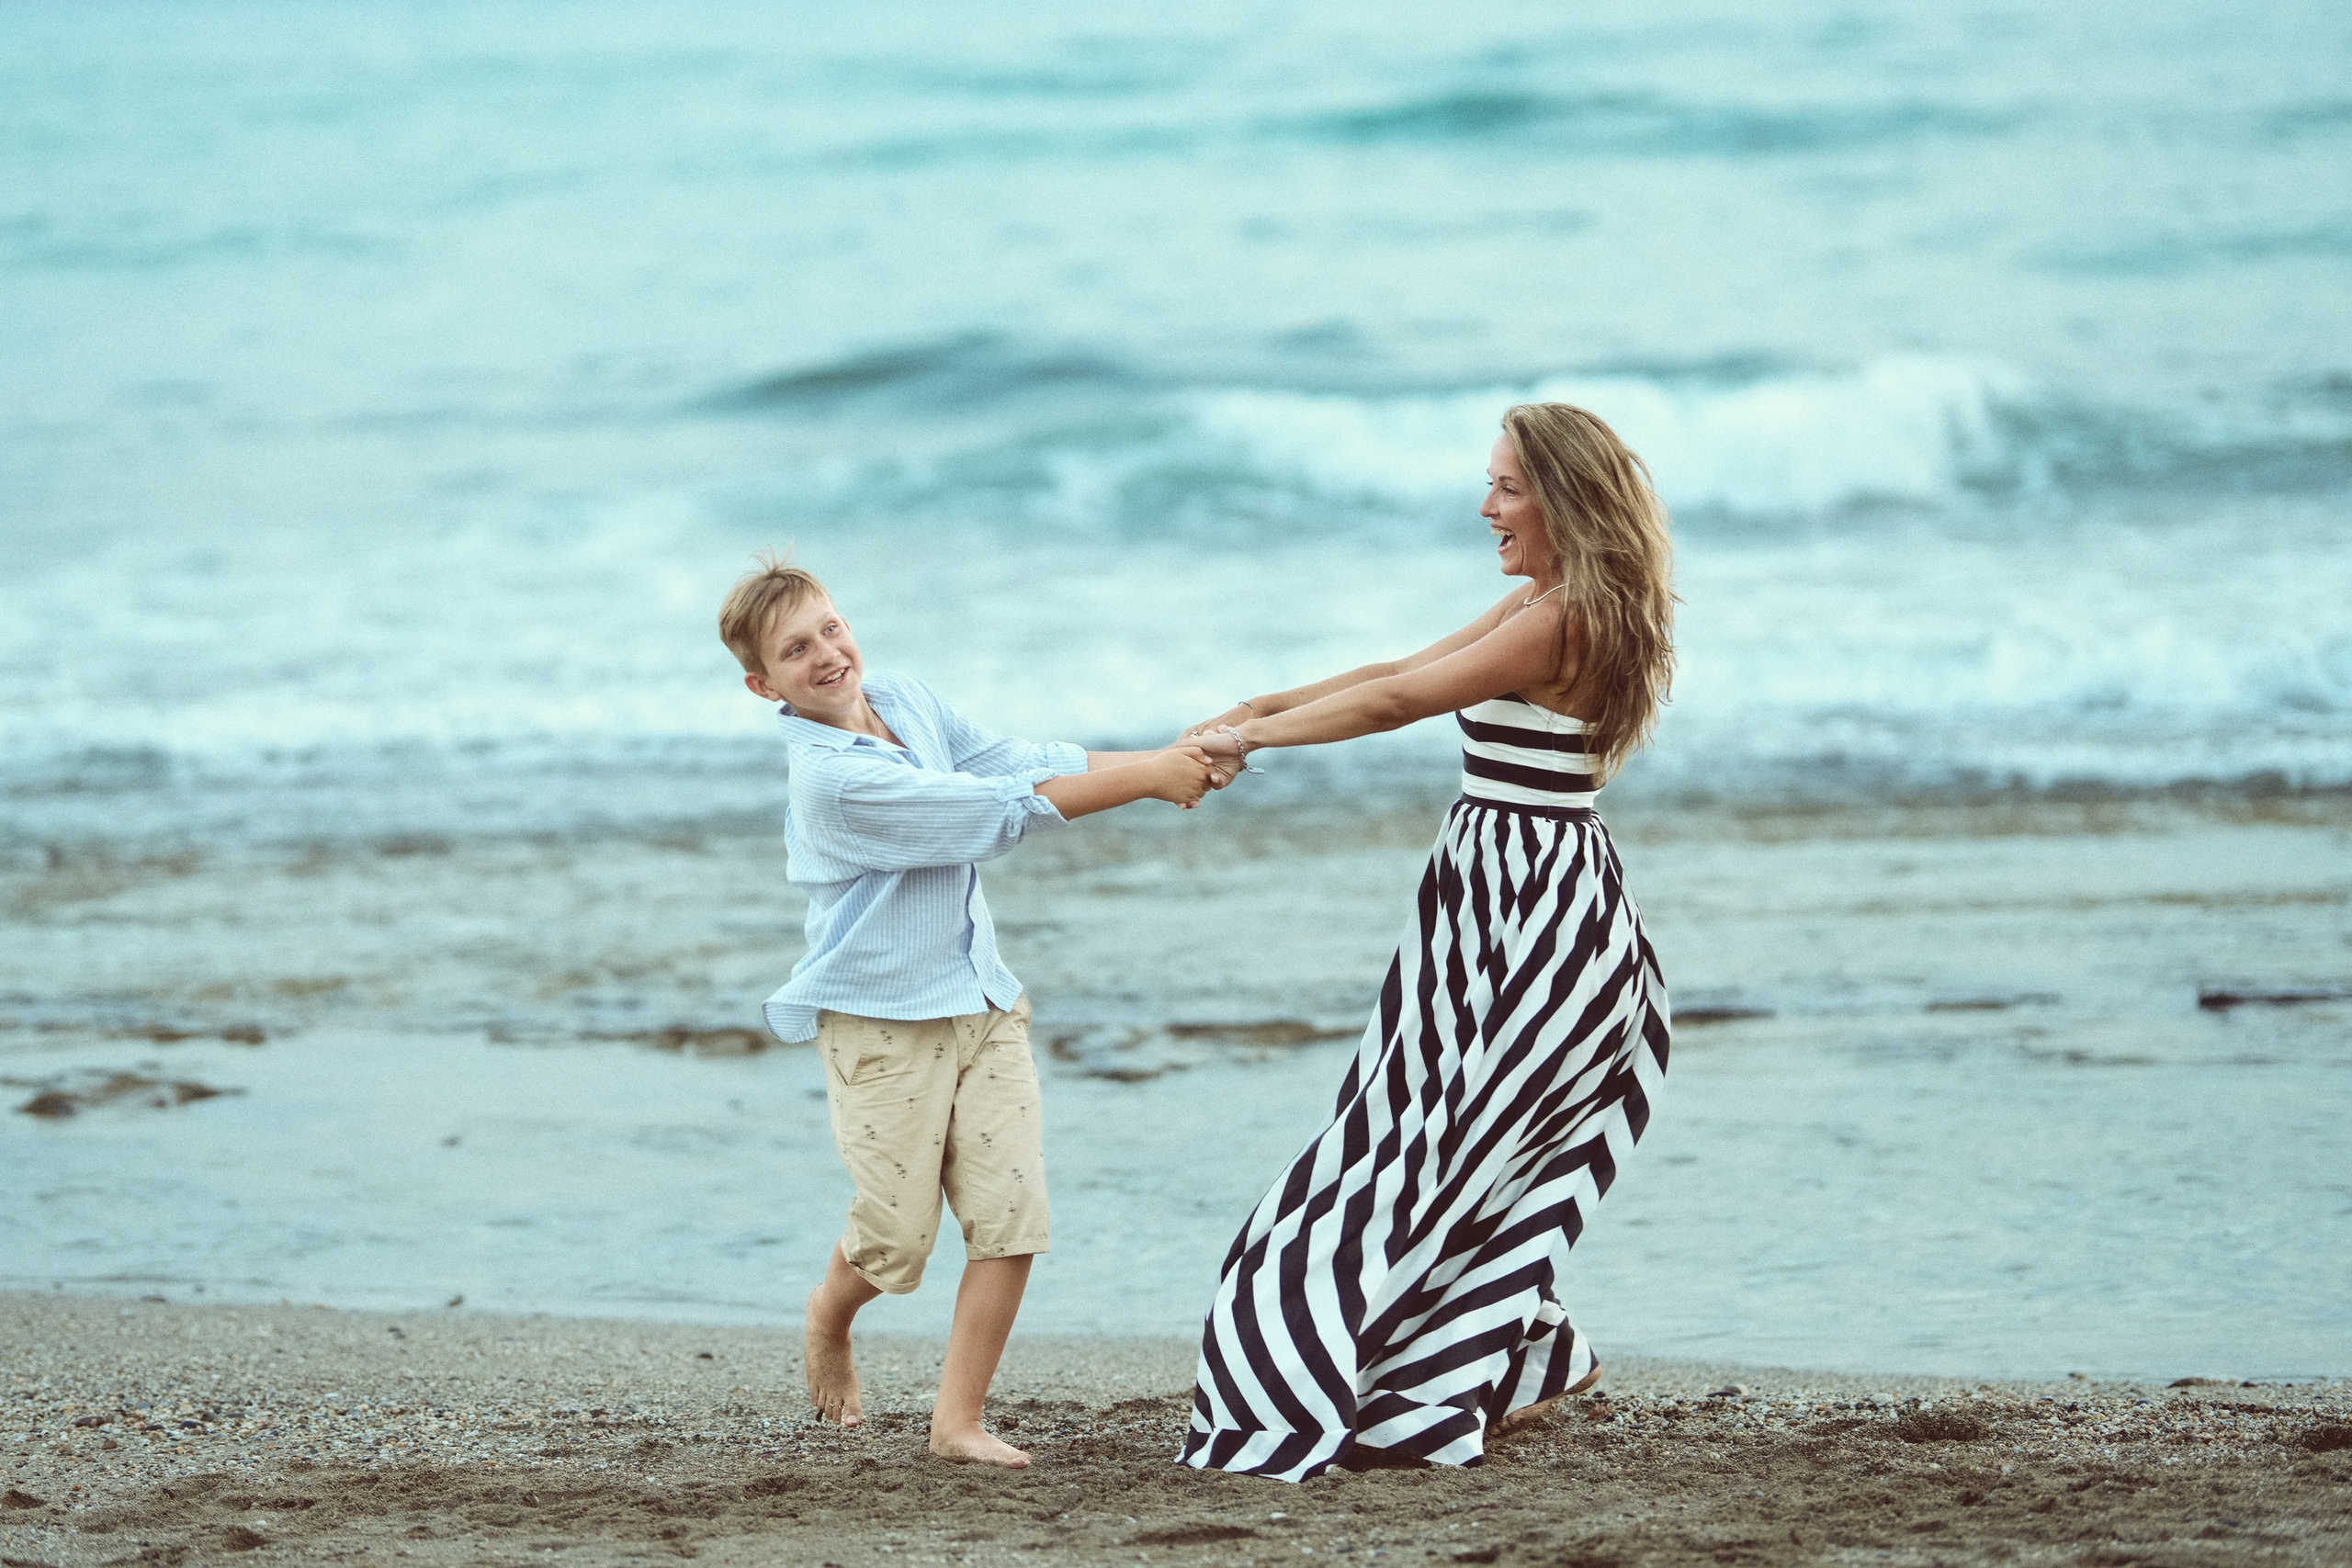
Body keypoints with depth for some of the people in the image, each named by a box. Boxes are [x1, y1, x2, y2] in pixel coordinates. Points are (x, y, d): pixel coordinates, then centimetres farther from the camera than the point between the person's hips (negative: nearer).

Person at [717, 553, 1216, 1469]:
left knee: (1011, 1218, -4)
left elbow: (1017, 764, 1)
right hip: (883, 1022, -7)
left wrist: (1162, 762, -13)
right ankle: (829, 1322, 35)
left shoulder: (911, 705, 4)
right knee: (896, 1238, -1)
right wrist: (1147, 778, -22)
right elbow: (999, 810, -24)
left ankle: (958, 1419, 5)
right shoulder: (831, 776, -22)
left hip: (982, 1005, 7)